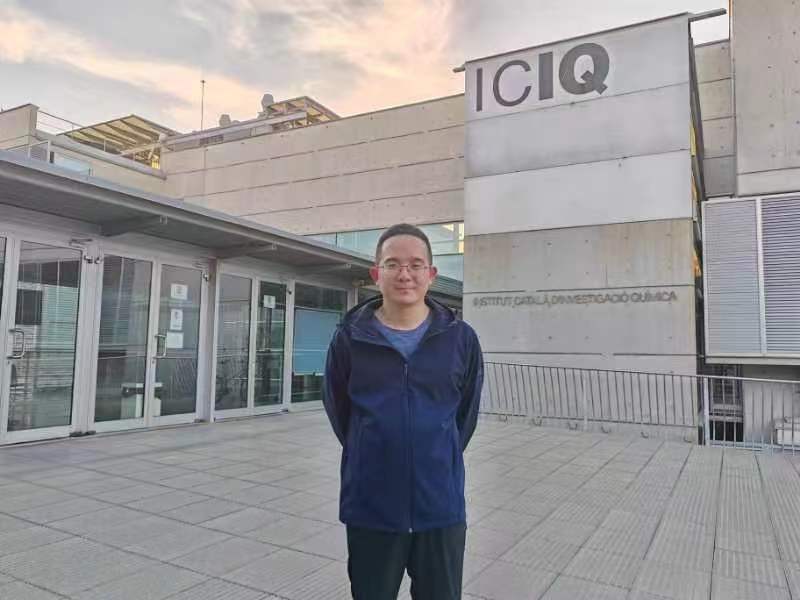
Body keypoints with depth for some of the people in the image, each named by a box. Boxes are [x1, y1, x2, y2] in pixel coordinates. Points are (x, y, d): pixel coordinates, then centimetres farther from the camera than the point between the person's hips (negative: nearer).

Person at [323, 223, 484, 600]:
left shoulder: (461, 338, -4)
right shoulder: (349, 338, -5)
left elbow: (466, 415, 8)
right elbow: (338, 412, 7)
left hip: (441, 506, 0)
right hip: (370, 507, 0)